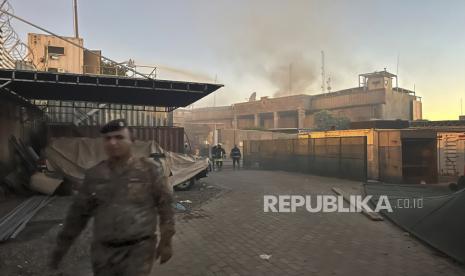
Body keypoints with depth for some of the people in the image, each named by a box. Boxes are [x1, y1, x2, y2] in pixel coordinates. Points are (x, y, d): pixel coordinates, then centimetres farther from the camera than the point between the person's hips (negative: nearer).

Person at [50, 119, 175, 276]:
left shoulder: (150, 169, -8)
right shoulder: (94, 175, 3)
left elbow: (165, 205, -3)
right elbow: (79, 212, 13)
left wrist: (166, 241, -2)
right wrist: (62, 245, 15)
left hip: (138, 248, -4)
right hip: (103, 251, 4)